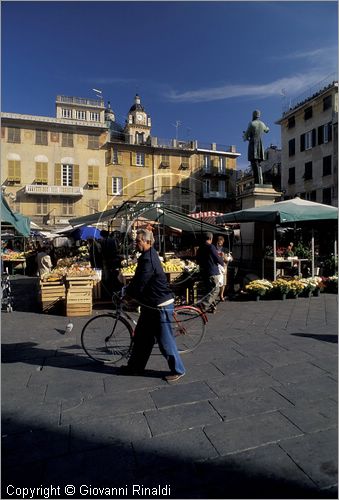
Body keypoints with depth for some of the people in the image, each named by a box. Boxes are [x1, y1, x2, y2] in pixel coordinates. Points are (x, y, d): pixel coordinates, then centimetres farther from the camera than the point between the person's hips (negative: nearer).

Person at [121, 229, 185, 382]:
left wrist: (128, 295, -6)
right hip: (151, 304, 11)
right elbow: (137, 278, 18)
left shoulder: (148, 260, -24)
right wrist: (128, 289, 12)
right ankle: (135, 367, 34)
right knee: (141, 336, 18)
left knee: (165, 340, 2)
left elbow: (139, 284, -23)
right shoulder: (147, 256, 9)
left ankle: (178, 370, 20)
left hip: (160, 306, -10)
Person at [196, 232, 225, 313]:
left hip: (203, 272, 8)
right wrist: (222, 263, 11)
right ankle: (203, 305, -16)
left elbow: (198, 261, 19)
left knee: (208, 291, 15)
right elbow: (218, 258, -10)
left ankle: (212, 307, 20)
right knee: (215, 291, -4)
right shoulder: (211, 247, -12)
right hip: (213, 273, -8)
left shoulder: (199, 249, 10)